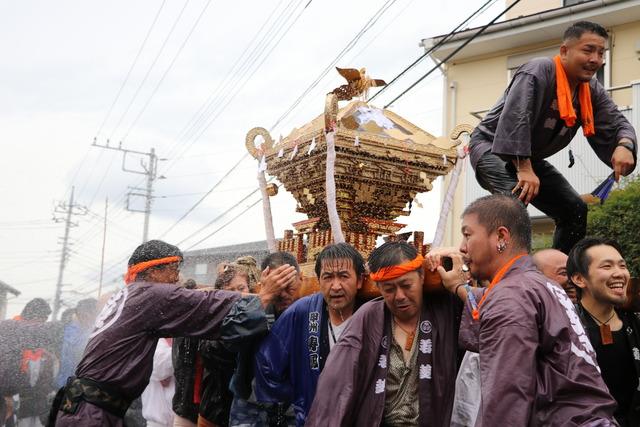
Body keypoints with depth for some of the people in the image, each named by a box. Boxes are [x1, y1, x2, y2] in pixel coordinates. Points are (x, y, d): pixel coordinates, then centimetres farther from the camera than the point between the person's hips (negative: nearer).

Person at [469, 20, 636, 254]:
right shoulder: (538, 71, -25)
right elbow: (514, 118, -37)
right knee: (516, 197, -37)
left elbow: (617, 124, 0)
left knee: (575, 209, 3)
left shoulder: (593, 92, -1)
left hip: (529, 158, 8)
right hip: (492, 147, -8)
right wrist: (524, 169, -41)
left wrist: (624, 145, -26)